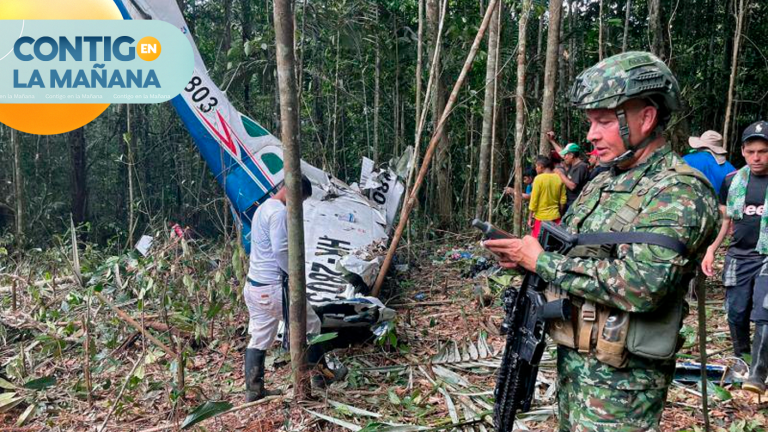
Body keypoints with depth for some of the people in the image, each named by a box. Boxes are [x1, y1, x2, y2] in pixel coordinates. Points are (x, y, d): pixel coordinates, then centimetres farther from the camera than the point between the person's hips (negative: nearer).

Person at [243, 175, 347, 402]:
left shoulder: (263, 208, 16)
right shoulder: (279, 211, -17)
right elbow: (281, 250, -23)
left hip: (254, 285, 10)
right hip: (273, 287, -9)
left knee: (259, 338, 13)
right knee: (310, 325, 9)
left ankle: (253, 390, 18)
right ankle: (322, 374, 22)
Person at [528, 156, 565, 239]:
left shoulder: (539, 178, -12)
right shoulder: (559, 178, 3)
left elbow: (534, 199, -11)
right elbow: (563, 200, 6)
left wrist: (530, 217, -5)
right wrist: (560, 214, 17)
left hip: (541, 217, -5)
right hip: (555, 216, 5)